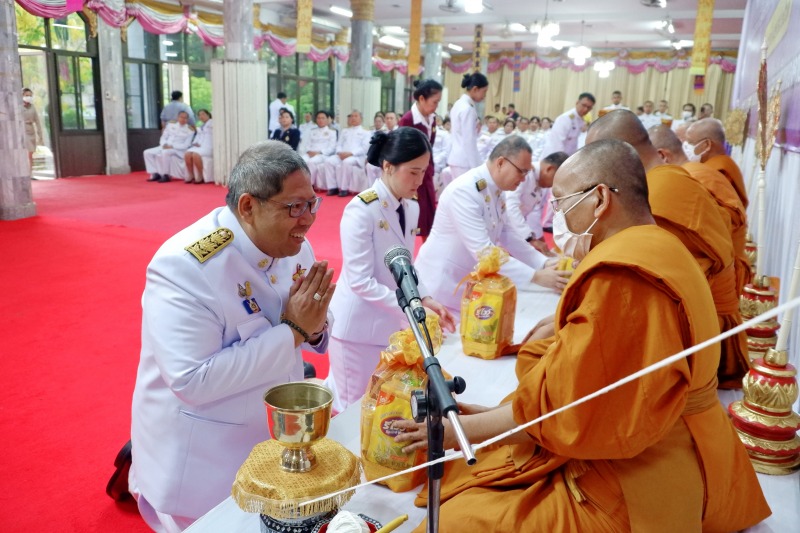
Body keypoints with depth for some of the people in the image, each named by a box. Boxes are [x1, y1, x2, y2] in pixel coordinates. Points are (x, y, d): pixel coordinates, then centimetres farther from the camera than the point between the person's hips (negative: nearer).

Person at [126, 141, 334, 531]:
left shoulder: (294, 248, -6)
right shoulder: (184, 267, -27)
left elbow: (310, 336, 4)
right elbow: (193, 380, -32)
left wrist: (314, 327, -21)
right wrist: (292, 331, -31)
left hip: (276, 433, 7)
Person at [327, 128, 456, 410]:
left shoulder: (412, 207, 2)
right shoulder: (361, 210, -21)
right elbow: (361, 282, -23)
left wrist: (425, 299, -4)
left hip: (391, 324, 7)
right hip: (358, 327, -7)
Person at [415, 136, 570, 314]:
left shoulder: (497, 190, 1)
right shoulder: (464, 191, -27)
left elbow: (507, 233, 10)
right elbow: (482, 251, -32)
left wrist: (543, 263, -3)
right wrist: (536, 277, -30)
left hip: (469, 281, 8)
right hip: (442, 281, -8)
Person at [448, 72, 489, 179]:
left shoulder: (459, 104, 13)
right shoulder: (468, 109, -15)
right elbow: (469, 141, -18)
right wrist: (476, 167, -16)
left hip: (456, 158, 10)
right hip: (464, 161, -10)